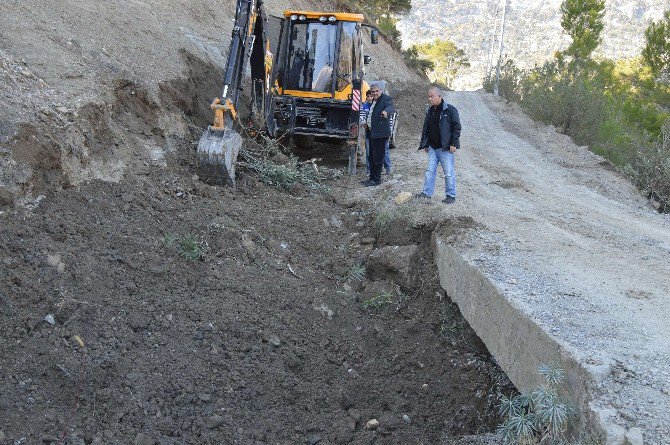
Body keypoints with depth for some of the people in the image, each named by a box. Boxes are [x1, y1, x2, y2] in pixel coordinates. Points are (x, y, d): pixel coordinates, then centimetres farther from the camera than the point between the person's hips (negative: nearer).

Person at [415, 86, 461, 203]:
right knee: (430, 171, 9)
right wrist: (425, 144, 15)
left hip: (445, 148, -6)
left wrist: (454, 143, -14)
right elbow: (426, 128, 19)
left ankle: (451, 196, 8)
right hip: (432, 147, 6)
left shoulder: (450, 110, -9)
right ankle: (427, 193, 17)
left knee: (449, 172, 0)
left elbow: (457, 127, -10)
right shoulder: (430, 111, 12)